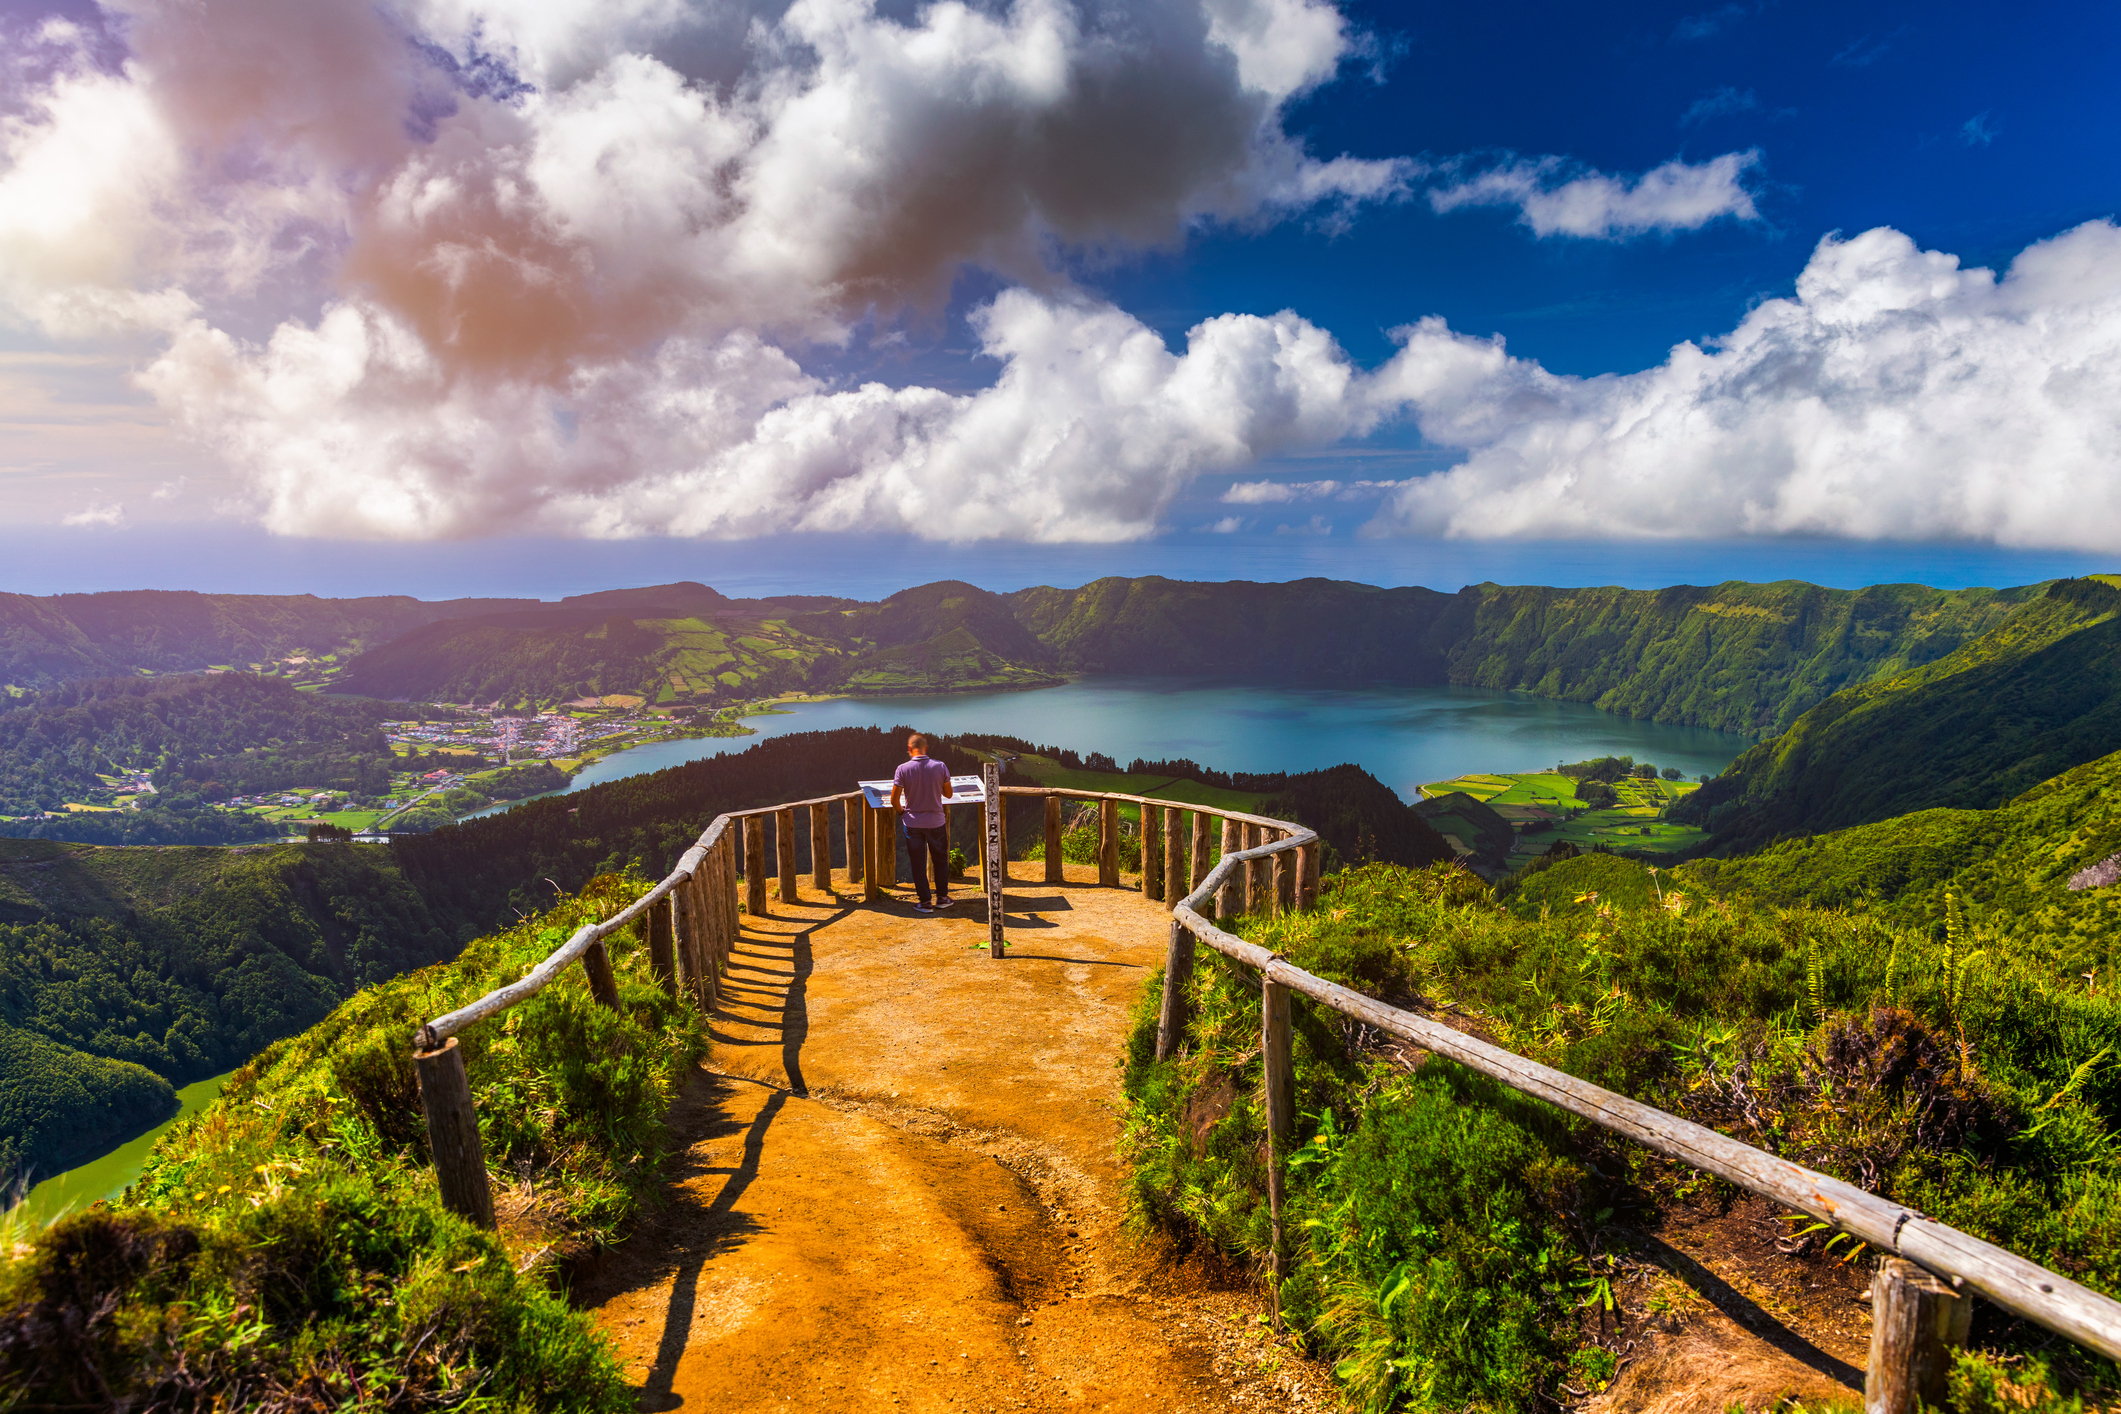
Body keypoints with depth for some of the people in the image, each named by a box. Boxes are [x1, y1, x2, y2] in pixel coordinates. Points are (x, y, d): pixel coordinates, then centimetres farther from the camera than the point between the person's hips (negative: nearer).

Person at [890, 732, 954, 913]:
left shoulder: (903, 769, -12)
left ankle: (925, 902, 13)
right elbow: (948, 794, 3)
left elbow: (894, 799, -10)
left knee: (918, 863, 9)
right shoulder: (940, 767, -9)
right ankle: (942, 897, 24)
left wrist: (901, 812, 9)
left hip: (913, 822, -1)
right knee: (941, 860, 18)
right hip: (936, 822, 1)